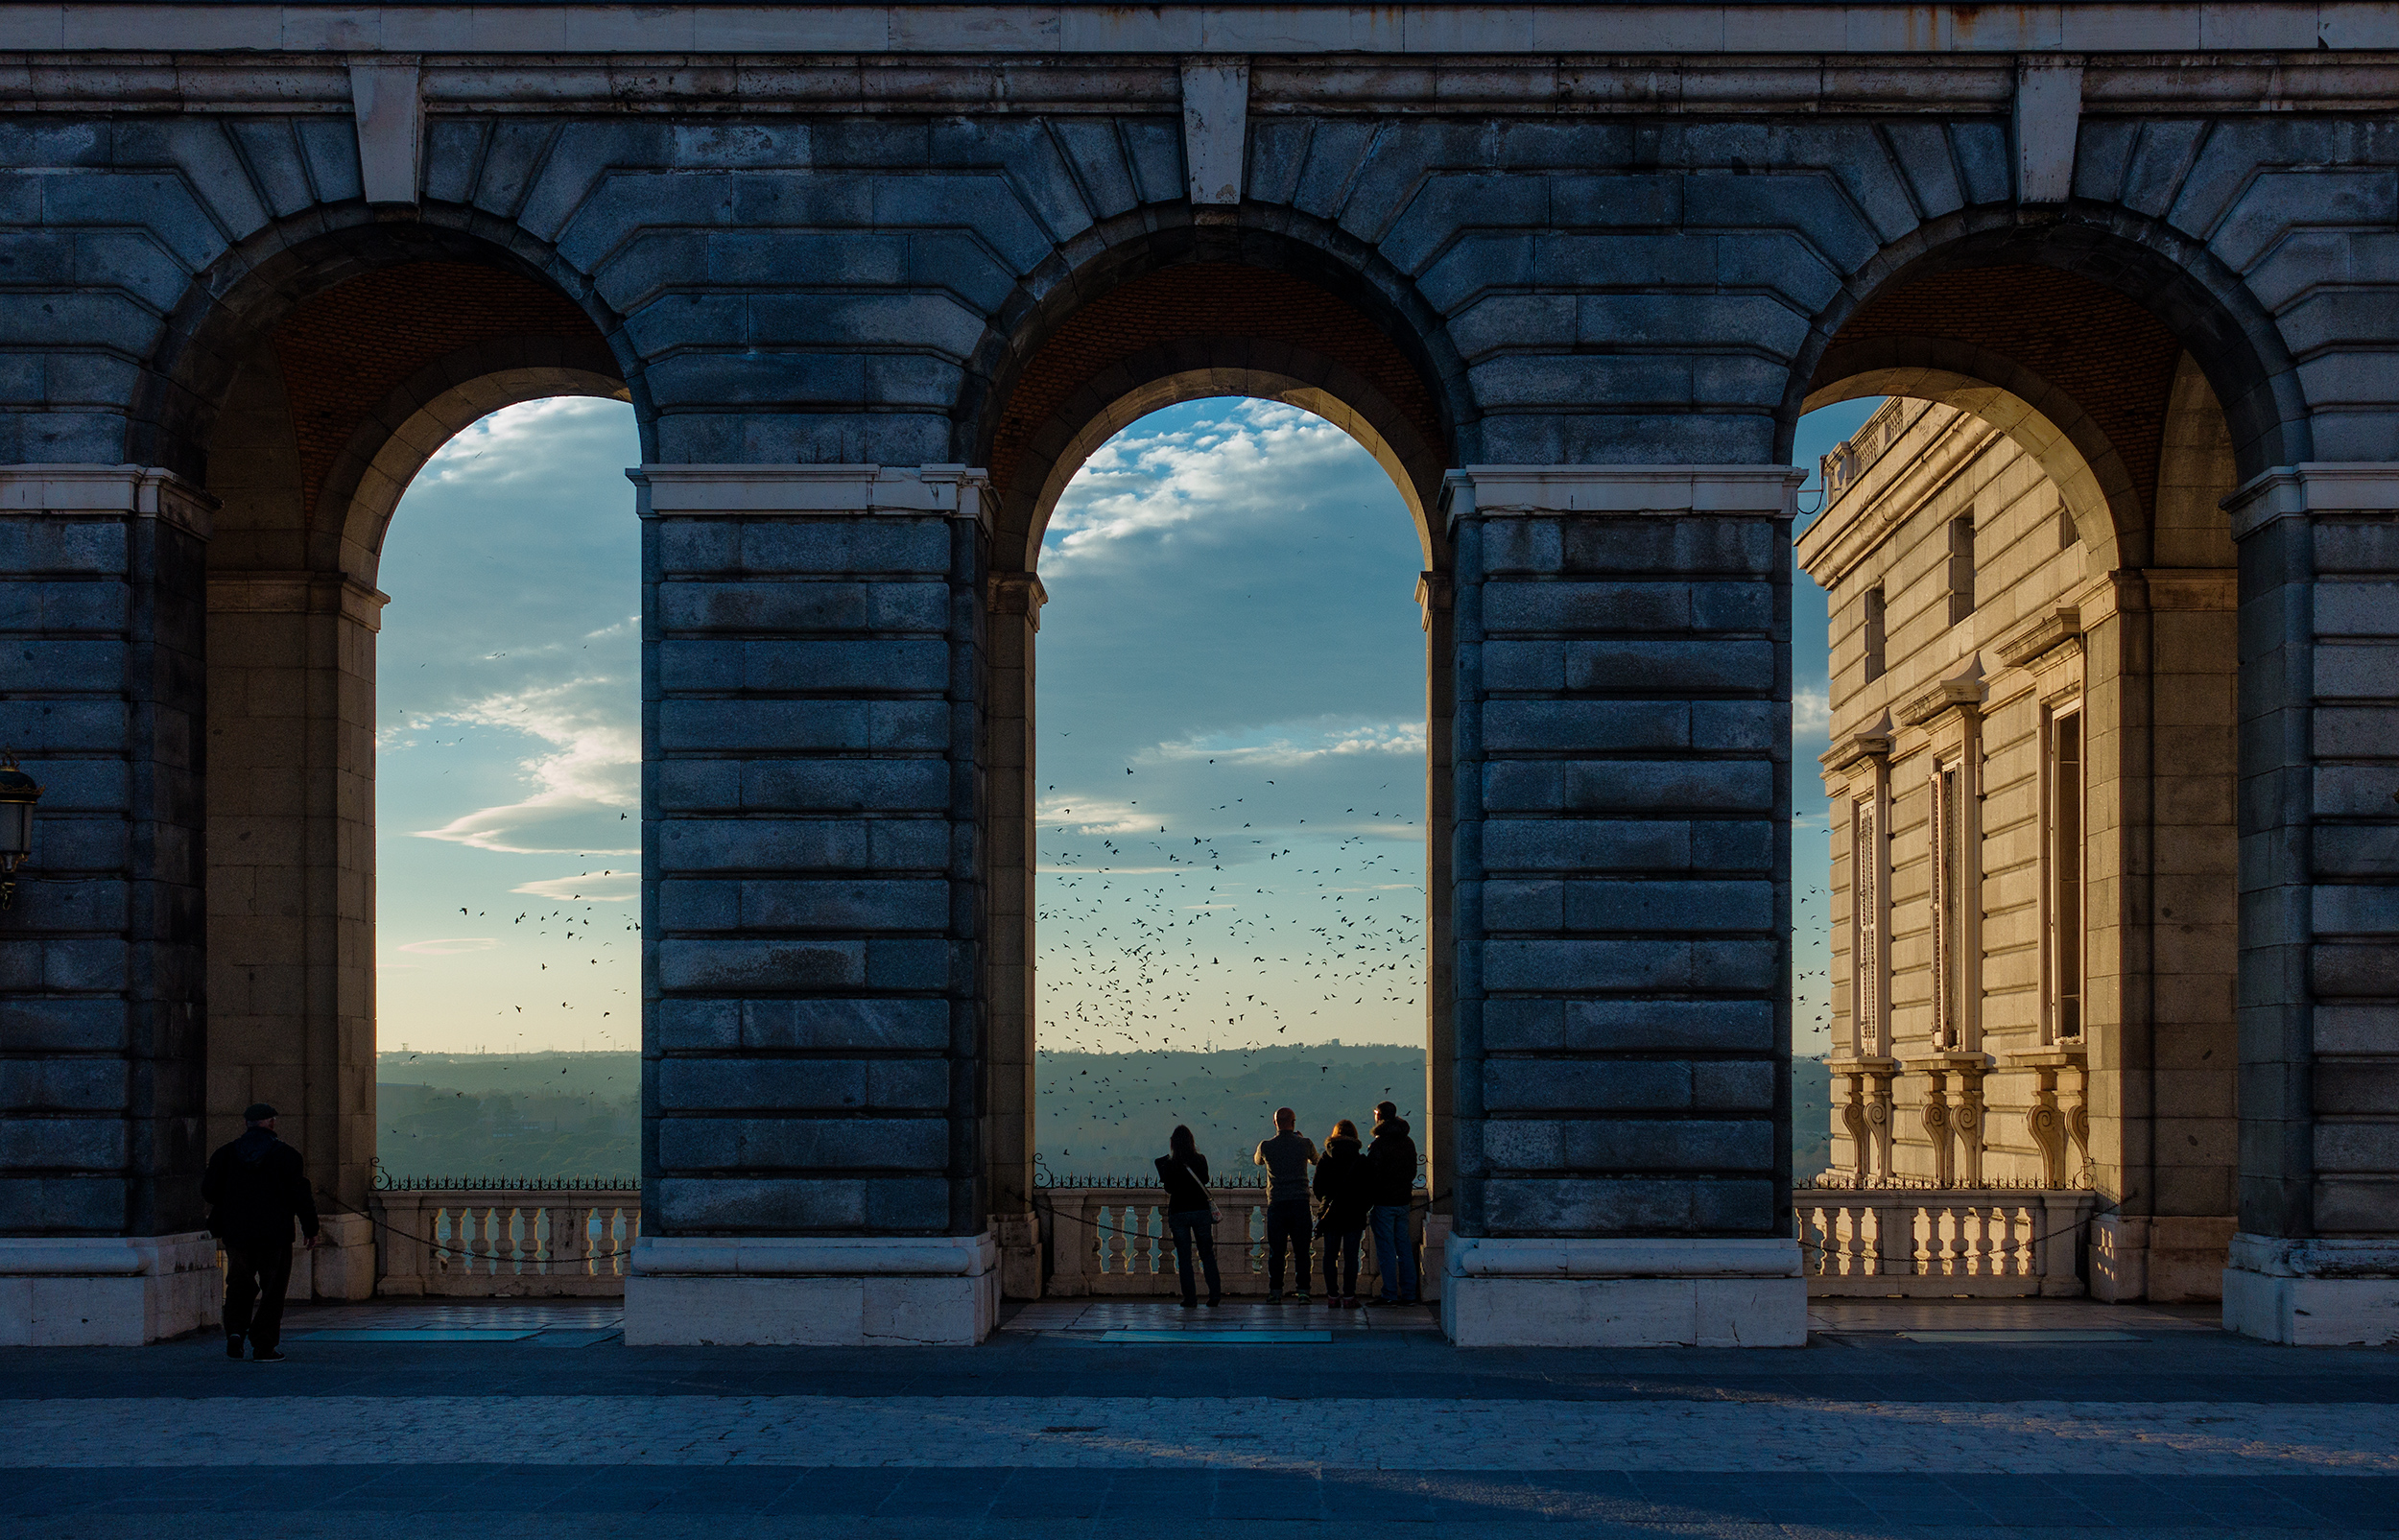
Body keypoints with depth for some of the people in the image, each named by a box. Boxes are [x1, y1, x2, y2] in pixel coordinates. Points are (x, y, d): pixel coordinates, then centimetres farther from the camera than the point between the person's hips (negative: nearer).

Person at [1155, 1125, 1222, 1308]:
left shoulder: (1169, 1164, -9)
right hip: (1201, 1210, 2)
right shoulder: (1200, 1160, -3)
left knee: (1184, 1258, 4)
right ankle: (1215, 1296, 5)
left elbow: (1168, 1188, 0)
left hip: (1178, 1213, -2)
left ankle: (1190, 1298, 1)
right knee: (1207, 1255, 10)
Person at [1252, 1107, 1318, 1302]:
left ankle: (1275, 1291, 4)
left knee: (1275, 1251, 6)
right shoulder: (1304, 1144, -1)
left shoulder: (1266, 1146, -1)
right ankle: (1303, 1290, -2)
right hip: (1300, 1203, 0)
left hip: (1276, 1204, 0)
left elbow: (1257, 1161, 23)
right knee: (1301, 1251, 2)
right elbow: (1315, 1160, 22)